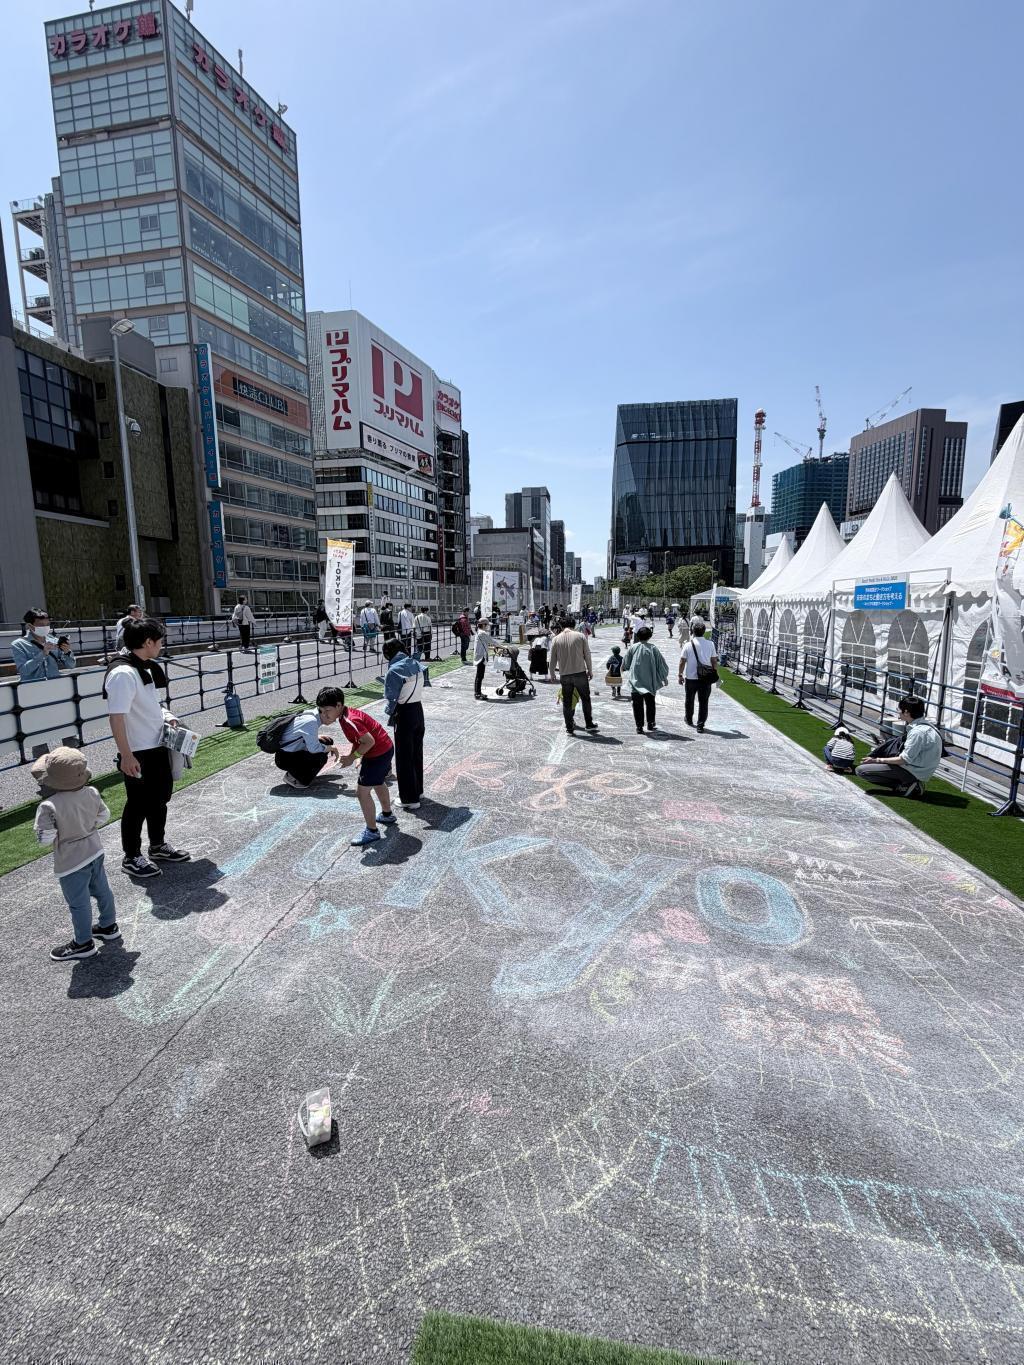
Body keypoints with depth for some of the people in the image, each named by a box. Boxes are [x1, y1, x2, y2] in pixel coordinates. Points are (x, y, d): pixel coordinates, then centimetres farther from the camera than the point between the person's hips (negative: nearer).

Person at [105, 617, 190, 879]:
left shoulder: (145, 668, 9)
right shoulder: (123, 673, -22)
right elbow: (116, 717, -25)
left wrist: (165, 716, 6)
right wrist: (126, 756, -25)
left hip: (157, 748, 9)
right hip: (138, 754, -9)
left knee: (160, 797, 20)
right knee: (138, 804, 5)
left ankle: (158, 845, 37)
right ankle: (131, 857, 22)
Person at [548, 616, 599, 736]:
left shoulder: (556, 639, 3)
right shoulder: (581, 636, -1)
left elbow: (552, 659, 6)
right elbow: (587, 655, 0)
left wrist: (551, 674, 17)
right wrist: (590, 671, 9)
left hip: (564, 675, 1)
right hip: (580, 673, -1)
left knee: (567, 702, 8)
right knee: (585, 699, 14)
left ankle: (569, 728, 11)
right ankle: (589, 724, 20)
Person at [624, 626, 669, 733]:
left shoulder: (633, 647, -5)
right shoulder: (653, 648, -6)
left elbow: (625, 665, 4)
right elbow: (661, 663, -1)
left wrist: (624, 669, 27)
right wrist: (664, 678, 12)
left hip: (636, 683, -1)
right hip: (650, 683, 1)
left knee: (638, 705, 4)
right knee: (651, 703, 19)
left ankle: (639, 726, 0)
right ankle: (650, 723, 25)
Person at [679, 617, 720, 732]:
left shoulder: (688, 645, -10)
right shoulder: (710, 644, -5)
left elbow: (682, 662, -6)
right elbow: (714, 661, 1)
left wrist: (680, 675, 6)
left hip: (690, 678, 0)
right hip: (706, 679, 0)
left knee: (689, 700, 20)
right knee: (703, 702, 6)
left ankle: (689, 719, 37)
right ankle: (700, 725, 1)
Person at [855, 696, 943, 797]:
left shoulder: (918, 732, -23)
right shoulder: (923, 724, 5)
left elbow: (904, 759, -20)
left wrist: (878, 760, -12)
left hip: (914, 772, -10)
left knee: (861, 770, -15)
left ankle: (905, 787, -9)